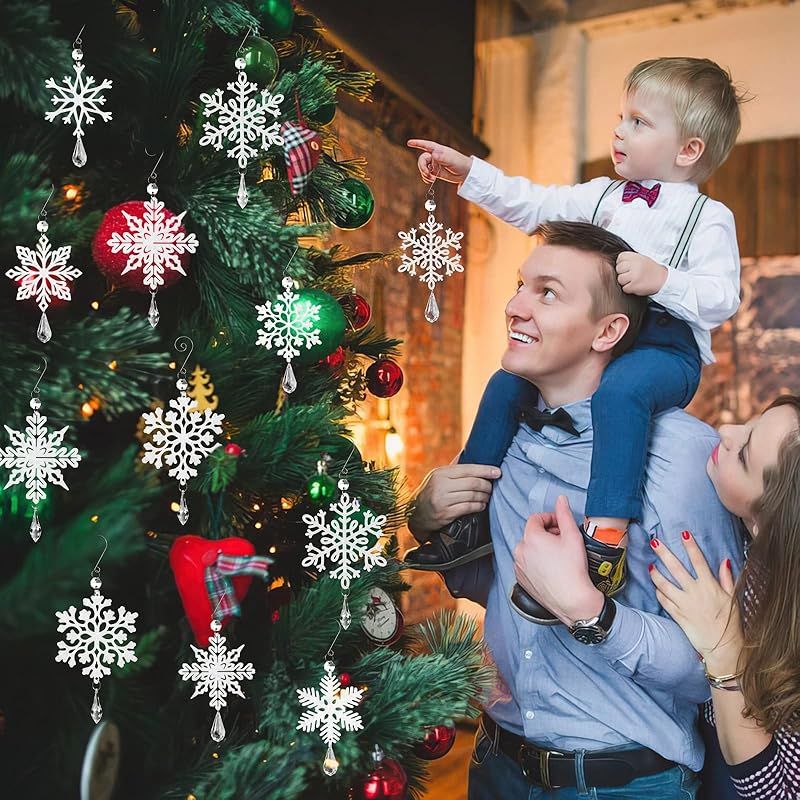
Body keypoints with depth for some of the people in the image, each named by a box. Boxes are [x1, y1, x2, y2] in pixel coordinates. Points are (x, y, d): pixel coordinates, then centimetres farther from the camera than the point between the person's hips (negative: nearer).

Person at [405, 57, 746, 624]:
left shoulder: (709, 218, -2)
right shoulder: (603, 197, 17)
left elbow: (722, 298, -12)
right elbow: (534, 205, 16)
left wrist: (662, 280, -27)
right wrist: (467, 172, 9)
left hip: (667, 348, -7)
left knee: (619, 391, -39)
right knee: (507, 382, -1)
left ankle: (606, 537, -37)